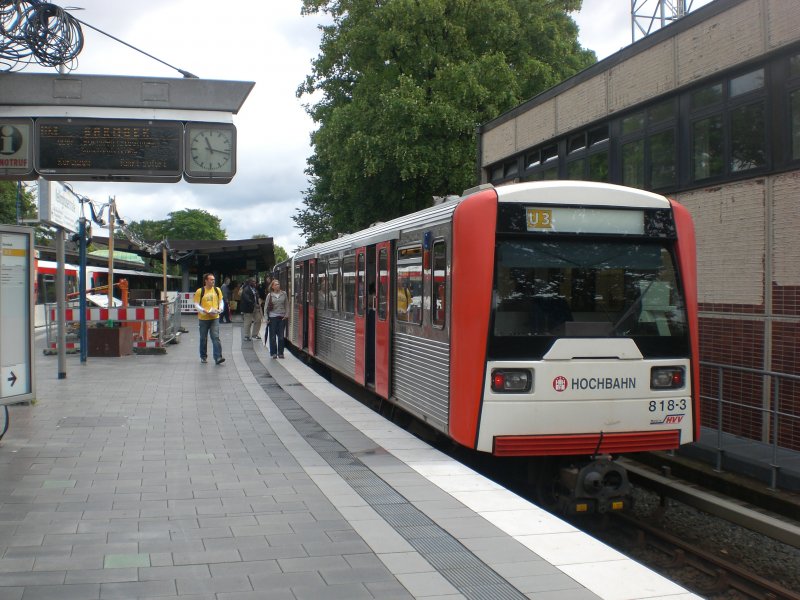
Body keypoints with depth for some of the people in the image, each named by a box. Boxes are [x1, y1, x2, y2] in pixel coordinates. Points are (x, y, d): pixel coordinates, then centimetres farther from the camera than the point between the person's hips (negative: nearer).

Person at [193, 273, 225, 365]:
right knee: (203, 338, 10)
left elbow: (221, 301, 13)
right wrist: (204, 311, -18)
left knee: (216, 337, -9)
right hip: (203, 318, -1)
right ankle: (203, 357, 25)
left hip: (215, 317, 1)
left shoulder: (217, 290, 5)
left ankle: (218, 357, -14)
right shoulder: (200, 291, -5)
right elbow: (196, 304, -5)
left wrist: (220, 309, -6)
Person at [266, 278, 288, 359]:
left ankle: (280, 353, 12)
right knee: (273, 336, 2)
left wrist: (286, 314, -1)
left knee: (281, 336, 4)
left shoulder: (283, 294, 2)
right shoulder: (269, 295, -1)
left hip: (282, 317, 1)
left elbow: (287, 305, 7)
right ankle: (273, 353, 11)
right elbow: (266, 307, 3)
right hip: (272, 317, -1)